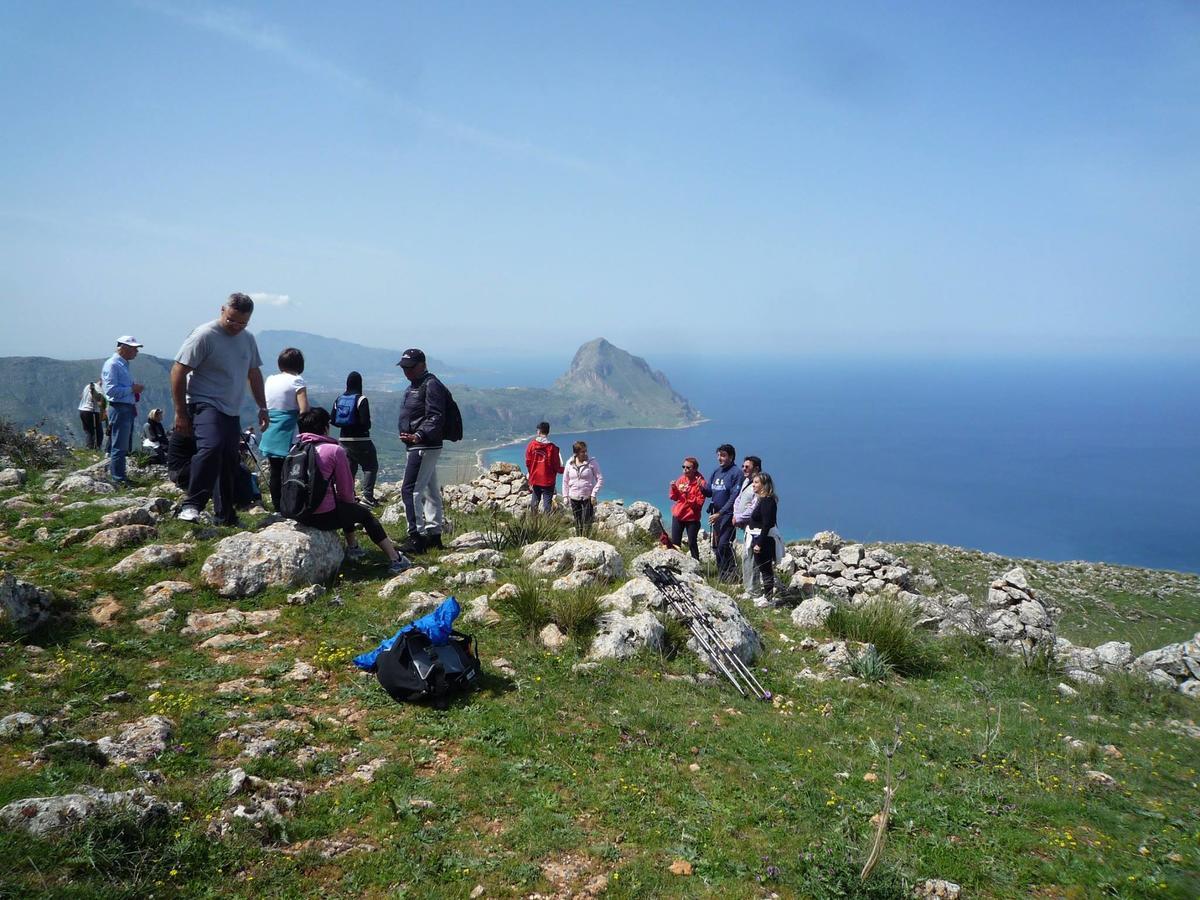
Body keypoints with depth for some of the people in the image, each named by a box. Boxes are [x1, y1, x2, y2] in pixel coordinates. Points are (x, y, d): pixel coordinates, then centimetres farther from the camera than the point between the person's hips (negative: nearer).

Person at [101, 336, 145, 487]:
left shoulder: (124, 365, 19)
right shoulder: (112, 364, -11)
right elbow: (111, 390, -20)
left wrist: (135, 388, 12)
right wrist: (132, 389, -16)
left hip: (128, 408, 10)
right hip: (119, 408, -10)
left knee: (123, 446, 15)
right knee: (119, 446, -7)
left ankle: (119, 476, 23)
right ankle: (118, 480, -4)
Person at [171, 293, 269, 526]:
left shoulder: (248, 339, 12)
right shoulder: (204, 336, -11)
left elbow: (254, 373, 25)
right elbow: (178, 372, -11)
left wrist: (262, 407, 19)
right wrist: (180, 413, -13)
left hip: (232, 411, 7)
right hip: (205, 405, -7)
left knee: (229, 464, 10)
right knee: (211, 447, -31)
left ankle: (226, 518, 20)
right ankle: (192, 505, -26)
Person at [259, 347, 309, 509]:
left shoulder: (270, 380, 11)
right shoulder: (296, 381, -8)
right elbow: (304, 410, -17)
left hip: (270, 435, 6)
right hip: (288, 436, -6)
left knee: (275, 472, 12)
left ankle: (276, 506, 20)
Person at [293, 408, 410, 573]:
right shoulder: (335, 450, -10)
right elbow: (346, 490, -6)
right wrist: (351, 501, 18)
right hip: (324, 516, -7)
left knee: (347, 507, 31)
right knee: (364, 513, 17)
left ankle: (352, 547, 41)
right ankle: (395, 559, 17)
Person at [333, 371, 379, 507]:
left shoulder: (339, 400, 5)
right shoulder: (361, 400, -13)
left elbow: (333, 421, 5)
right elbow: (365, 421, -20)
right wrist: (366, 427, 1)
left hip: (344, 439, 6)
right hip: (361, 440, -6)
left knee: (349, 468, 15)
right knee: (371, 466, 4)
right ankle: (368, 495, -8)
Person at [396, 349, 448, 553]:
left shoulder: (431, 385, -13)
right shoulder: (414, 386, 19)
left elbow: (436, 418, -24)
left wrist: (419, 435, -35)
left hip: (425, 447, -11)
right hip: (418, 446, 11)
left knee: (410, 490, -15)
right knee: (430, 491, 15)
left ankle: (416, 536, -14)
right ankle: (434, 534, 23)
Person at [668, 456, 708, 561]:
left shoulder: (700, 483, -12)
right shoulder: (681, 479, 4)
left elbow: (699, 503, -17)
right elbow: (674, 497, 11)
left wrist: (688, 494, -27)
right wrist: (673, 488, -8)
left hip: (692, 518, -5)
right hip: (678, 516, 5)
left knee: (692, 543, -2)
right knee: (675, 543, 7)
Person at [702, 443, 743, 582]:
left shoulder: (736, 473, -10)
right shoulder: (716, 471, 12)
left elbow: (734, 498, -16)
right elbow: (709, 492, 15)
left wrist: (720, 513, -20)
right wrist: (701, 488, -7)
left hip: (728, 515, -8)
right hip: (716, 514, 8)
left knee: (723, 545, -14)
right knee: (716, 545, 12)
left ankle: (730, 574, -3)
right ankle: (720, 574, 23)